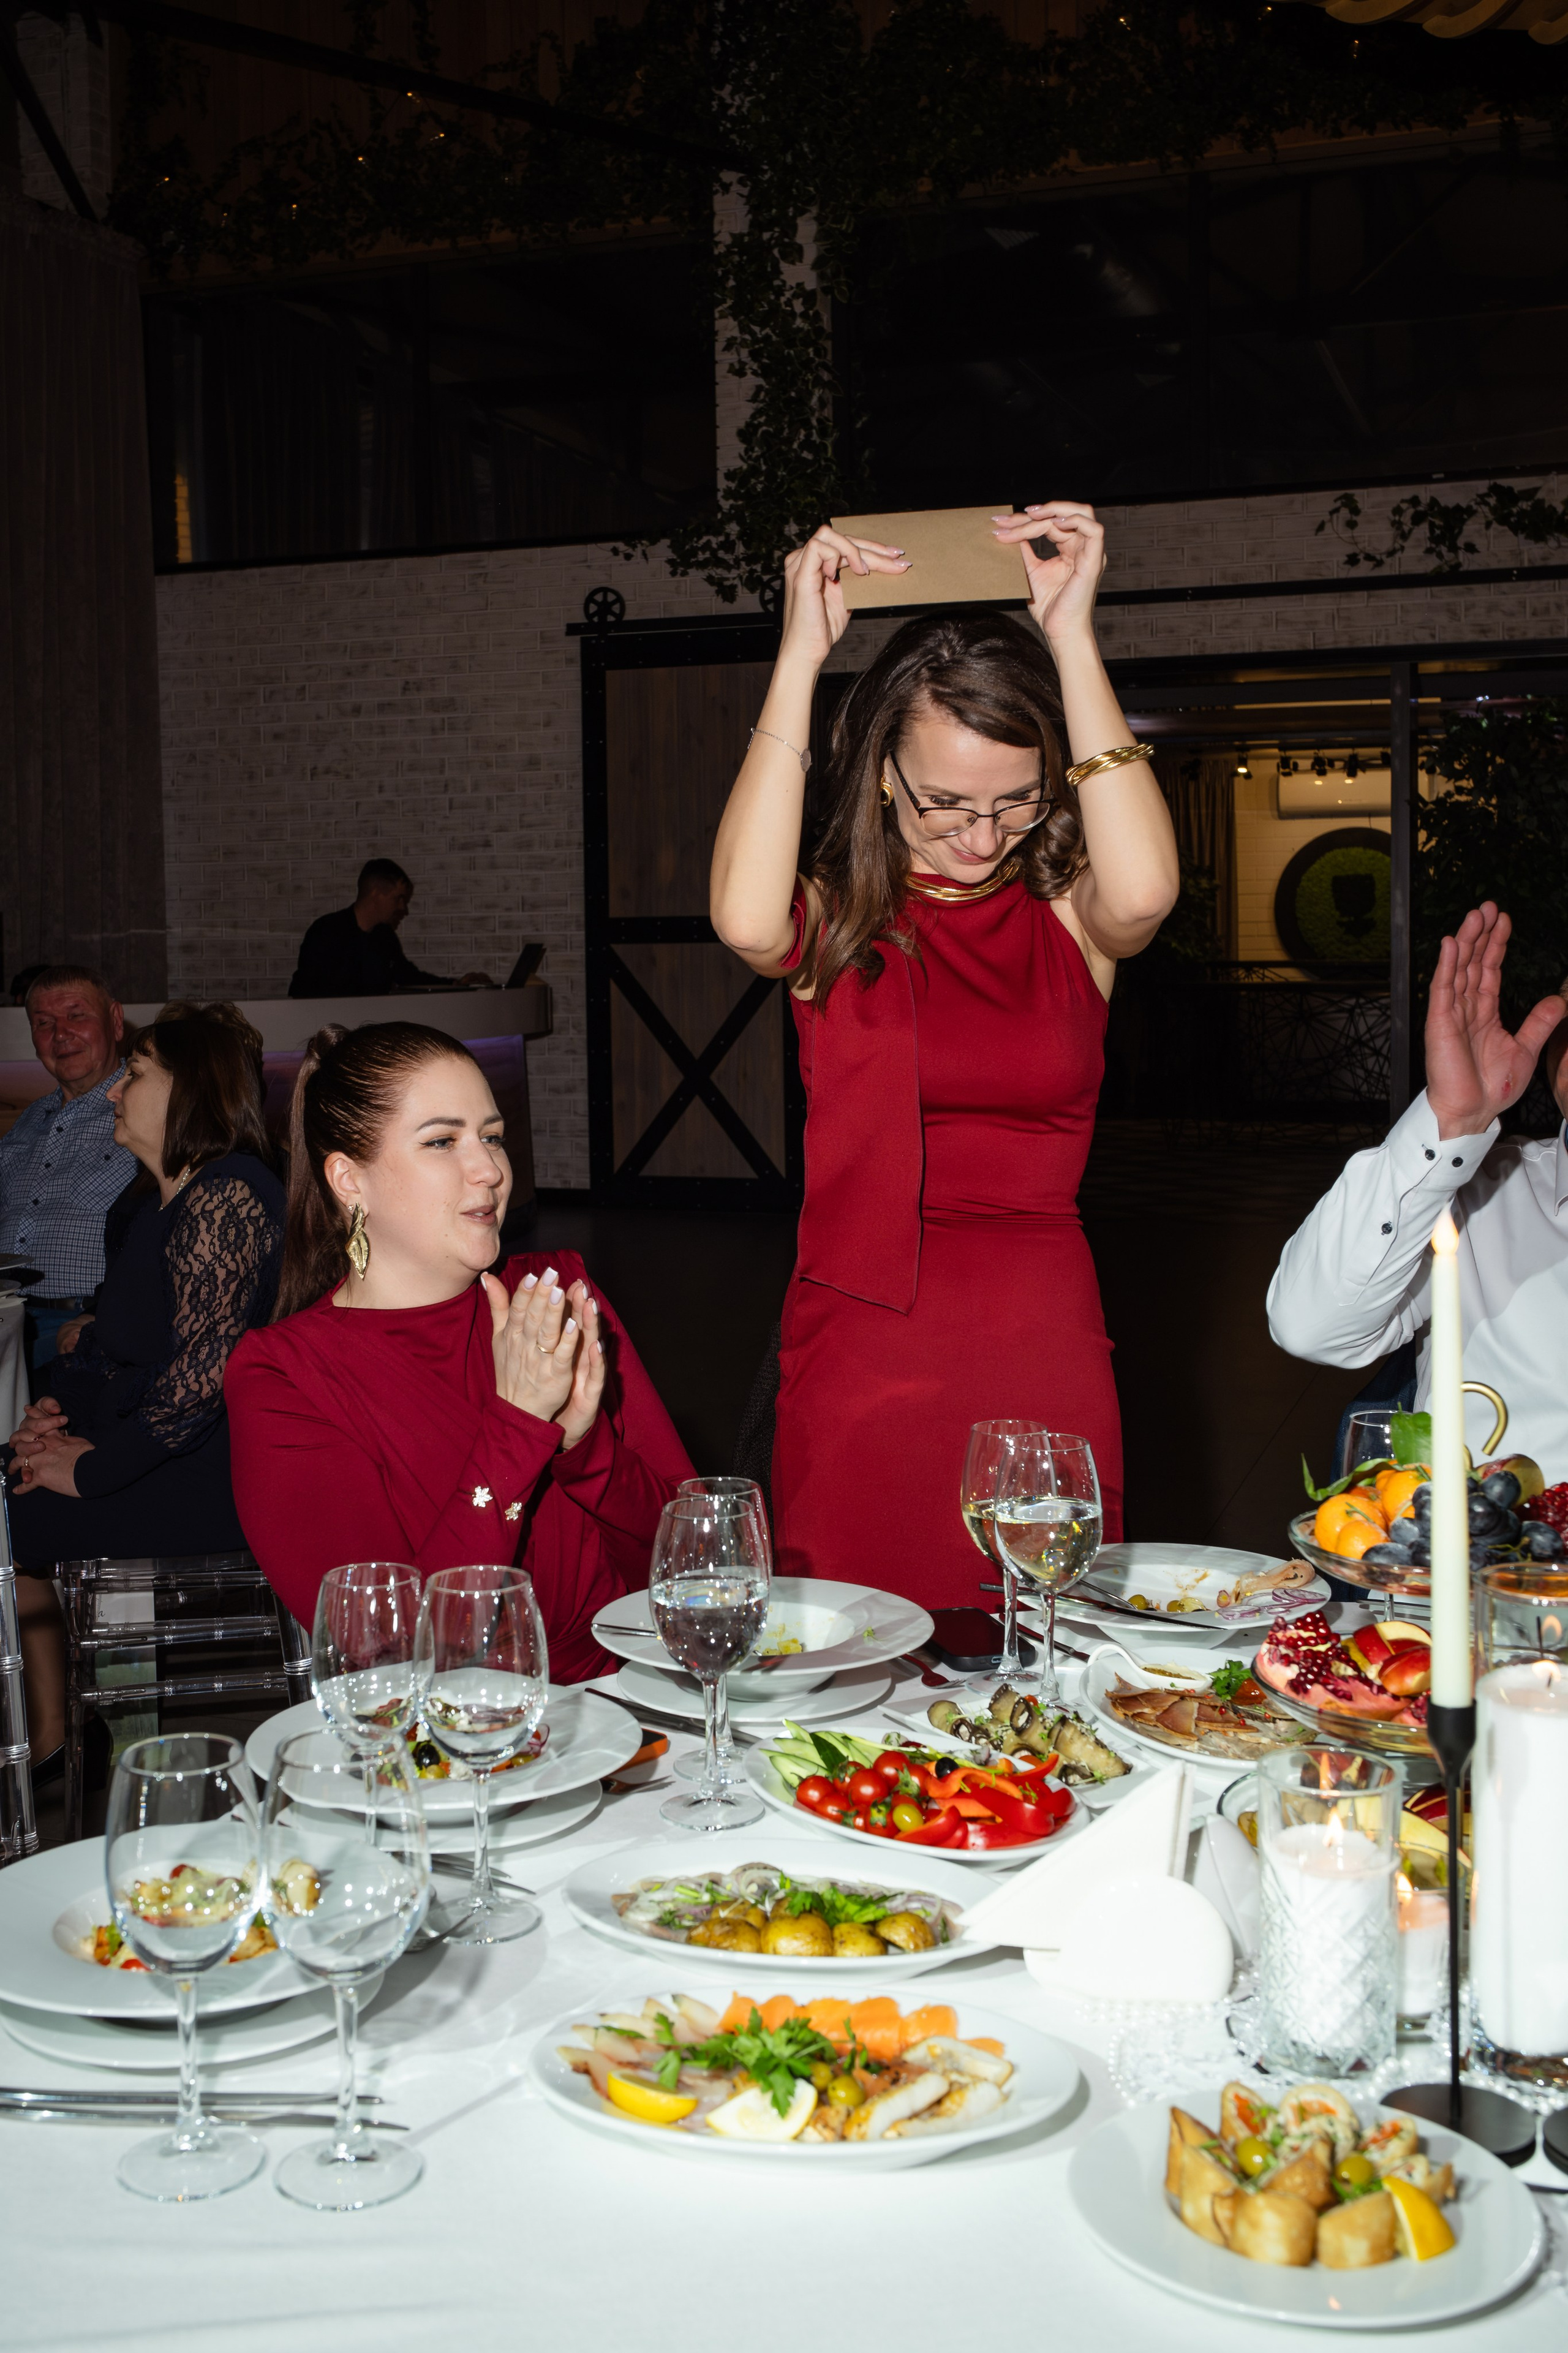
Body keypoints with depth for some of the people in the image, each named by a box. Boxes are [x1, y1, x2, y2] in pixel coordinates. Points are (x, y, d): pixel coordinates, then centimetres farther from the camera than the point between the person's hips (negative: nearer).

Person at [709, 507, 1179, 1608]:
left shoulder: (1070, 918, 3)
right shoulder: (833, 920, 1)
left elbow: (1142, 891, -21)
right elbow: (747, 919, -22)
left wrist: (1072, 639, -15)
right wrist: (802, 654, -15)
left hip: (1042, 1357, 1)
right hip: (860, 1360, 0)